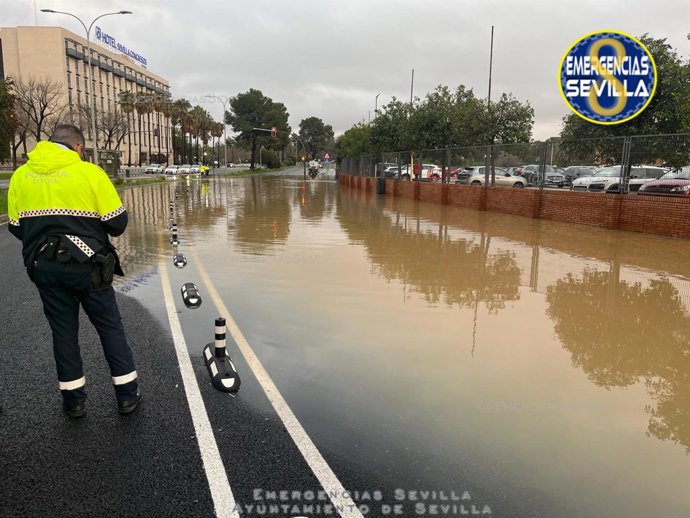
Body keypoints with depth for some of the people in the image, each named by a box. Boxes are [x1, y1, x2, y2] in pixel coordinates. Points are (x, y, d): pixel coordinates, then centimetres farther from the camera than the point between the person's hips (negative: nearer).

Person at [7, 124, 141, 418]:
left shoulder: (20, 176, 3)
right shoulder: (90, 172, -10)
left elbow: (16, 227, 6)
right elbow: (117, 222, -10)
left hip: (43, 268, 3)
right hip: (86, 264, -3)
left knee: (63, 331, 15)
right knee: (110, 327, 10)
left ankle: (73, 400, 25)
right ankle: (127, 395, 17)